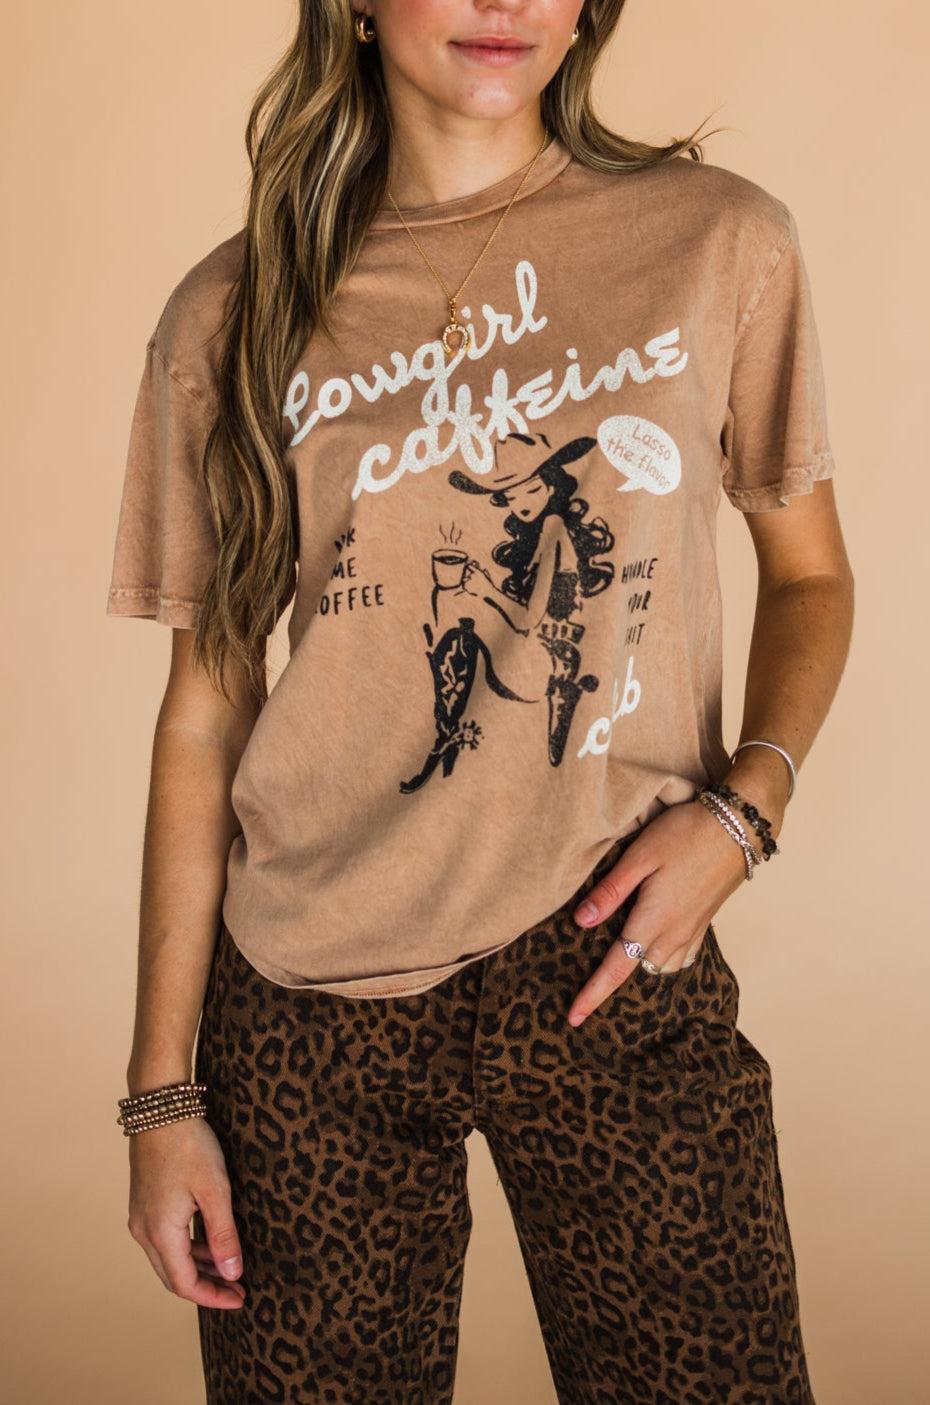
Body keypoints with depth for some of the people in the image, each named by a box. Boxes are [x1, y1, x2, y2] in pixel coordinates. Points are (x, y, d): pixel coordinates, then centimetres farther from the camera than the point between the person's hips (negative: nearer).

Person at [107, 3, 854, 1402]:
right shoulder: (233, 315, 0)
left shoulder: (723, 244, 0)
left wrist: (740, 806, -9)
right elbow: (207, 707, 2)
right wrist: (164, 1090, 1)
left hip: (620, 970, 0)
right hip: (314, 1000, 1)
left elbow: (811, 573, 11)